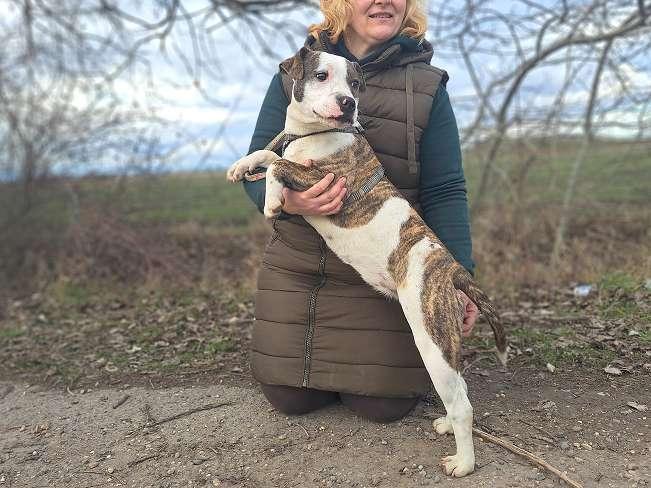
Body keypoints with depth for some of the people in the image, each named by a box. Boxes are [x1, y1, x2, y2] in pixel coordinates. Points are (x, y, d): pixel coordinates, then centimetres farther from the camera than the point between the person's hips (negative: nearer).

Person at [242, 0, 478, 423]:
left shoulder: (426, 88, -2)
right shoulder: (294, 76, 2)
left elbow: (444, 192, -7)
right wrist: (287, 201, -23)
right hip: (296, 268, 2)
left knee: (383, 403, 1)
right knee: (289, 398, 7)